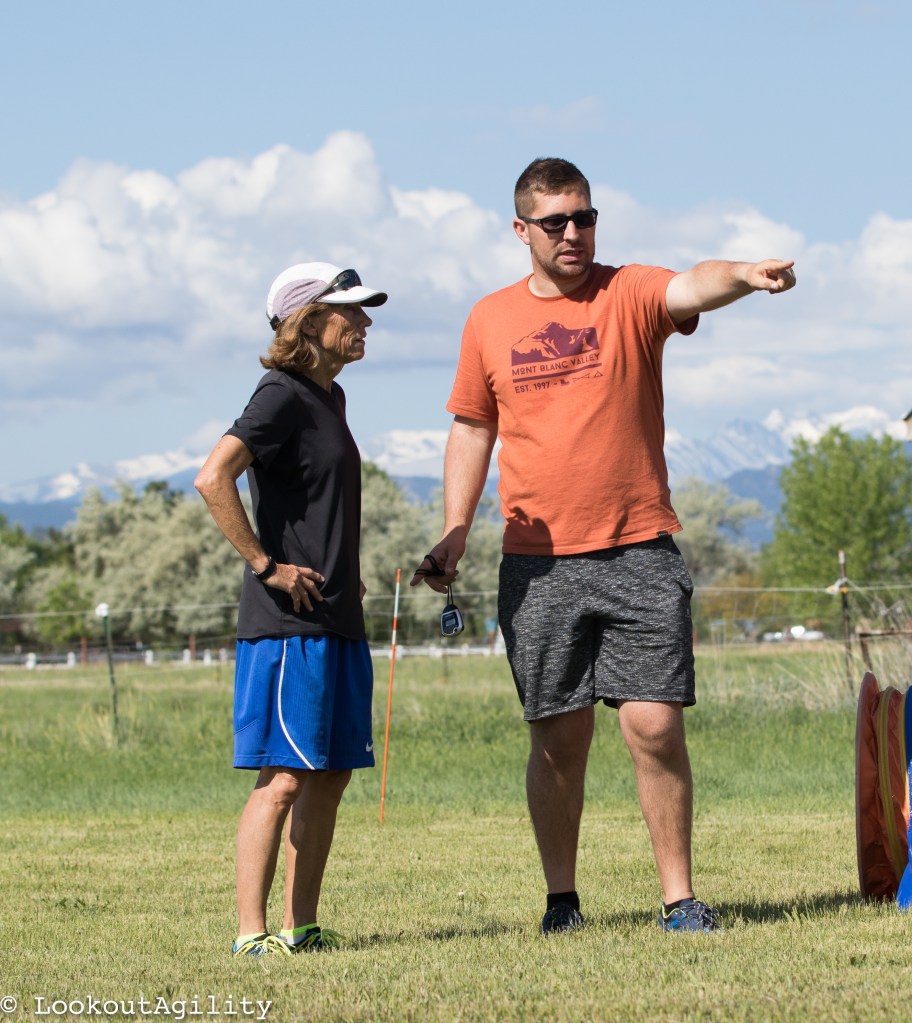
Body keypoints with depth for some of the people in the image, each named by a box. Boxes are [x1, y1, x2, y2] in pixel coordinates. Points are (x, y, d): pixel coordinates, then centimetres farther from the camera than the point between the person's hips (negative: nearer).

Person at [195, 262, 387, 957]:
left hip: (338, 620, 9)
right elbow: (213, 478, -24)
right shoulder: (282, 397, -12)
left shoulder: (331, 398, 16)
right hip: (287, 622, -9)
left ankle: (302, 927, 15)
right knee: (284, 779, -10)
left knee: (333, 773, 9)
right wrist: (266, 565, -19)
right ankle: (252, 933, -8)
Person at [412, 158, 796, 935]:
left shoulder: (629, 294, 0)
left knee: (656, 724, -8)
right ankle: (561, 899, 16)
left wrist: (743, 276, -44)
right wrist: (455, 532, 8)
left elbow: (692, 289, -22)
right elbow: (472, 430, 17)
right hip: (536, 564, 2)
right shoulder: (490, 321, 9)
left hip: (638, 553, -2)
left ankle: (678, 897, 1)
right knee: (559, 737, 5)